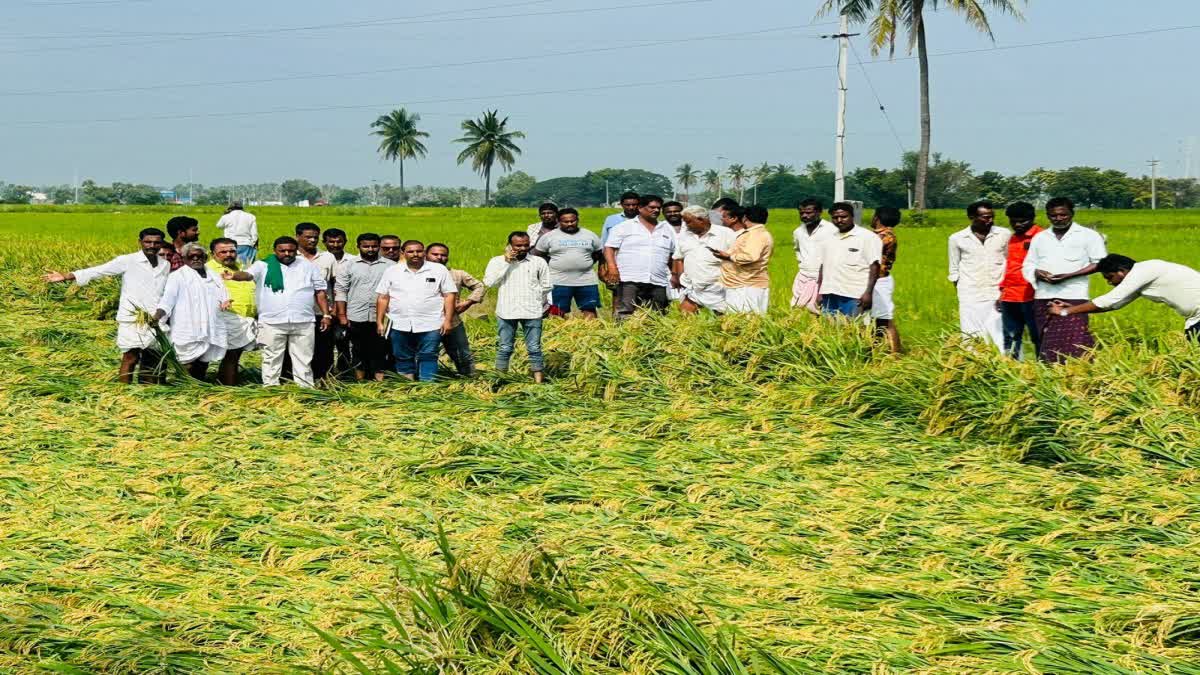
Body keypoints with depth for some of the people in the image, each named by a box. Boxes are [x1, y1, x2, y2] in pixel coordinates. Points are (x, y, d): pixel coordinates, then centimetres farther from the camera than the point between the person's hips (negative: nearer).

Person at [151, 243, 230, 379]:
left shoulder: (213, 276, 19)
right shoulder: (177, 276, 2)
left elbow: (223, 297, 23)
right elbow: (167, 300, -7)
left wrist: (225, 303, -2)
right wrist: (157, 316, -24)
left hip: (210, 332, 5)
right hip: (188, 335, -5)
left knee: (203, 366, 10)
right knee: (189, 366, -10)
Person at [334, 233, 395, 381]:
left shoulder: (390, 266, 4)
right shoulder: (350, 265, 5)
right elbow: (340, 290, 4)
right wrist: (342, 315, -3)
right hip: (356, 318, 1)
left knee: (380, 352, 0)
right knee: (358, 352, 7)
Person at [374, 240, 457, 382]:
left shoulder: (439, 270, 4)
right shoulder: (392, 271, 9)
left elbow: (449, 296, 2)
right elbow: (382, 298, 9)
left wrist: (448, 320, -6)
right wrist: (379, 322, 3)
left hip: (430, 326, -2)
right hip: (400, 326, 2)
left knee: (428, 358, -6)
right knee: (403, 359, 5)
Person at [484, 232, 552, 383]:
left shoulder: (539, 262, 6)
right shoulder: (497, 261, 4)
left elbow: (546, 286, 11)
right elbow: (489, 282, -9)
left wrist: (531, 296, 5)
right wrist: (506, 262, -10)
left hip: (532, 312, 0)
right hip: (506, 312, 0)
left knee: (534, 348, 1)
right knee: (504, 348, 4)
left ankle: (538, 380, 4)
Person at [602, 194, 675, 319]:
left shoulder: (667, 229, 18)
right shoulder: (624, 227, 5)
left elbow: (674, 255, 23)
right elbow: (609, 248, 0)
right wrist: (612, 266, -16)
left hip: (658, 283, 4)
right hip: (629, 280, -4)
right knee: (625, 316, -12)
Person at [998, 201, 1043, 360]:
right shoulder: (1012, 239, 19)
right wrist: (1002, 290, 21)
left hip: (1031, 297, -7)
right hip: (1010, 297, 7)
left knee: (1038, 336, -2)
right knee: (1011, 338, 9)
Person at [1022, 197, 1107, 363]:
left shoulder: (1088, 235, 3)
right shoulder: (1039, 238, 17)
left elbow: (1100, 262, -2)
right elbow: (1028, 265, 19)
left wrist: (1069, 275, -13)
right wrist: (1037, 273, -7)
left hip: (1073, 297, -4)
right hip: (1043, 298, 5)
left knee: (1074, 345, -13)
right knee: (1048, 344, 2)